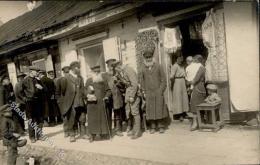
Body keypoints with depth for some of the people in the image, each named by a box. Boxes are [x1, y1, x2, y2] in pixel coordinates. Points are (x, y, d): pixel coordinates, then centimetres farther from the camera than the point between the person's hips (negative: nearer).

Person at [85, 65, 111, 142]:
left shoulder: (103, 79, 7)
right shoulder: (89, 80, 7)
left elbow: (107, 90, 8)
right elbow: (85, 90, 7)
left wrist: (106, 96, -9)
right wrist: (88, 94, -14)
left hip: (102, 102, 1)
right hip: (92, 103, -1)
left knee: (103, 118, 4)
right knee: (92, 118, 0)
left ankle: (102, 133, 15)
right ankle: (92, 134, 5)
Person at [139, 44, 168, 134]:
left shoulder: (158, 66, 2)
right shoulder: (143, 69, 6)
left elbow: (163, 79, 2)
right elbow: (142, 81, 9)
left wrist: (161, 90, -6)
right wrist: (144, 92, 1)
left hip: (158, 92, -1)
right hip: (148, 93, 1)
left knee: (159, 109, 2)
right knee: (150, 110, 3)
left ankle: (161, 126, 11)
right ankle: (153, 127, 11)